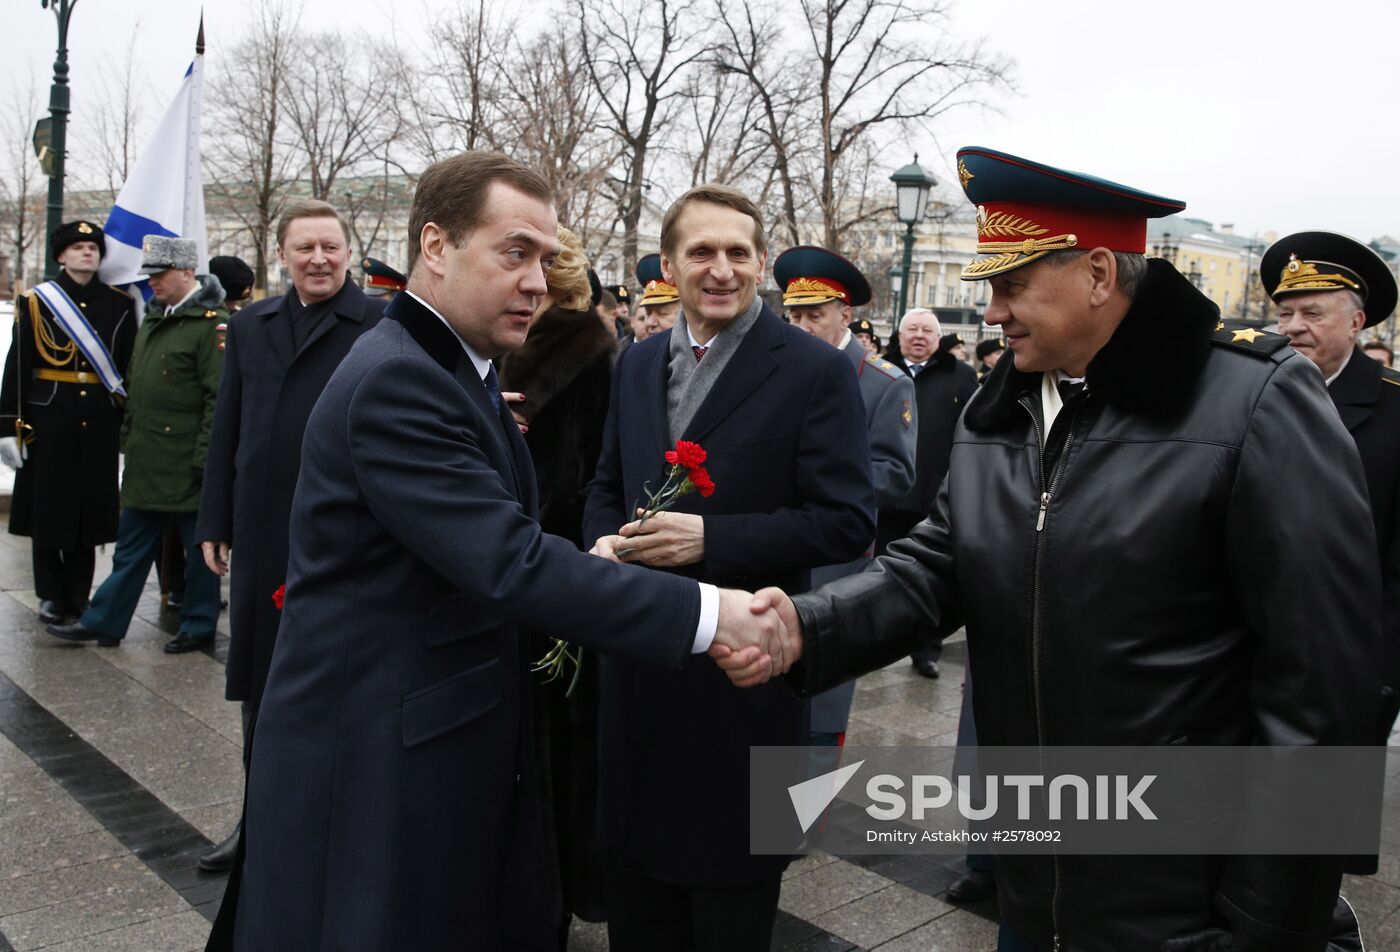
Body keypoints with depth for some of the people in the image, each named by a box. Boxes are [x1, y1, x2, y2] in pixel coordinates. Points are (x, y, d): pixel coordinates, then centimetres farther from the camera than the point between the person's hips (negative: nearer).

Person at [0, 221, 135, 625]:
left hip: (99, 421, 1)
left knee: (90, 507, 7)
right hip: (49, 419, -1)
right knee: (47, 506, 5)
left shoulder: (119, 305, 6)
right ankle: (51, 595, 17)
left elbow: (130, 367, 7)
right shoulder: (35, 302, 2)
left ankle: (79, 593, 19)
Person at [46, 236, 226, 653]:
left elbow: (219, 396, -18)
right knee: (131, 544, 15)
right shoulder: (153, 318, 15)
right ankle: (104, 622, 24)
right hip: (146, 460, 9)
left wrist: (204, 458, -19)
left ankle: (199, 626, 17)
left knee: (197, 545, 5)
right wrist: (129, 436, 19)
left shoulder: (212, 322, -13)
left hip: (185, 463, -8)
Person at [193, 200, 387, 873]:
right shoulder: (250, 325, 11)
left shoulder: (382, 327, -6)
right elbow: (227, 428, 12)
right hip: (261, 533, 6)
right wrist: (216, 521, 10)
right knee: (258, 678, 15)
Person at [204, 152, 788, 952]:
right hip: (374, 762, -9)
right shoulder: (395, 381, -22)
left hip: (452, 747, 9)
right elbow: (510, 563, -29)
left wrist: (588, 563, -2)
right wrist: (704, 613, -28)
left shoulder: (459, 370, 10)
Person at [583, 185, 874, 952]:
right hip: (639, 669, 5)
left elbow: (848, 520, -15)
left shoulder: (816, 370, -10)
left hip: (743, 672, -5)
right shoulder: (637, 365, 8)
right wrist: (604, 542, -6)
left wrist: (709, 538, -23)